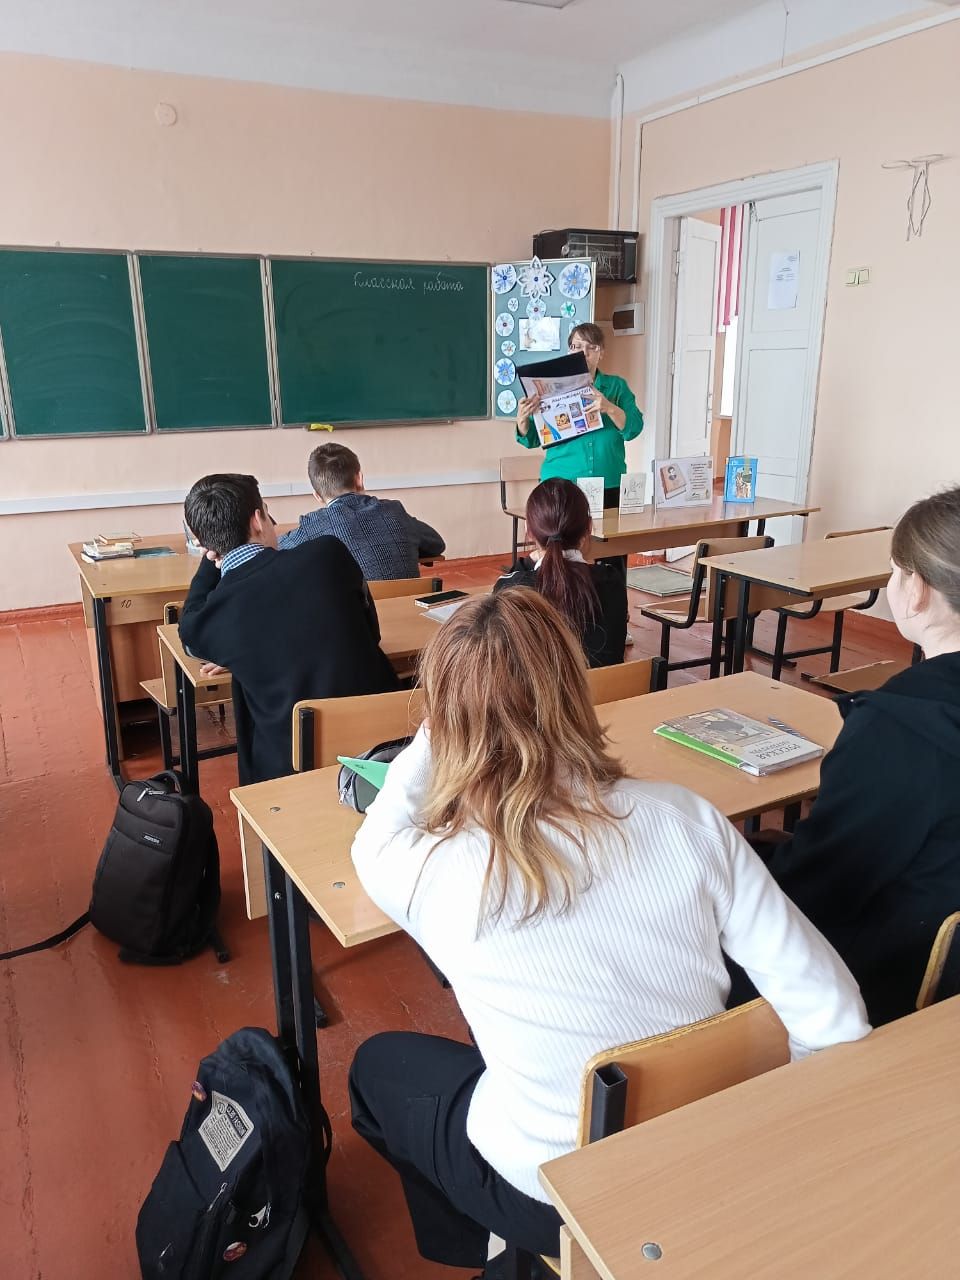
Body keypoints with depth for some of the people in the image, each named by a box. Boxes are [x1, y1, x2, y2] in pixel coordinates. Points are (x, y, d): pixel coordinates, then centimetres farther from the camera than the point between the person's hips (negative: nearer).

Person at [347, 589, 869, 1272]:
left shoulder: (438, 873, -25)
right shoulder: (687, 819, -20)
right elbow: (833, 1017, -15)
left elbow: (373, 844, 1)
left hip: (557, 1196, -3)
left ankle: (477, 1245, 40)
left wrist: (434, 734, 4)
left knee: (378, 1066, 25)